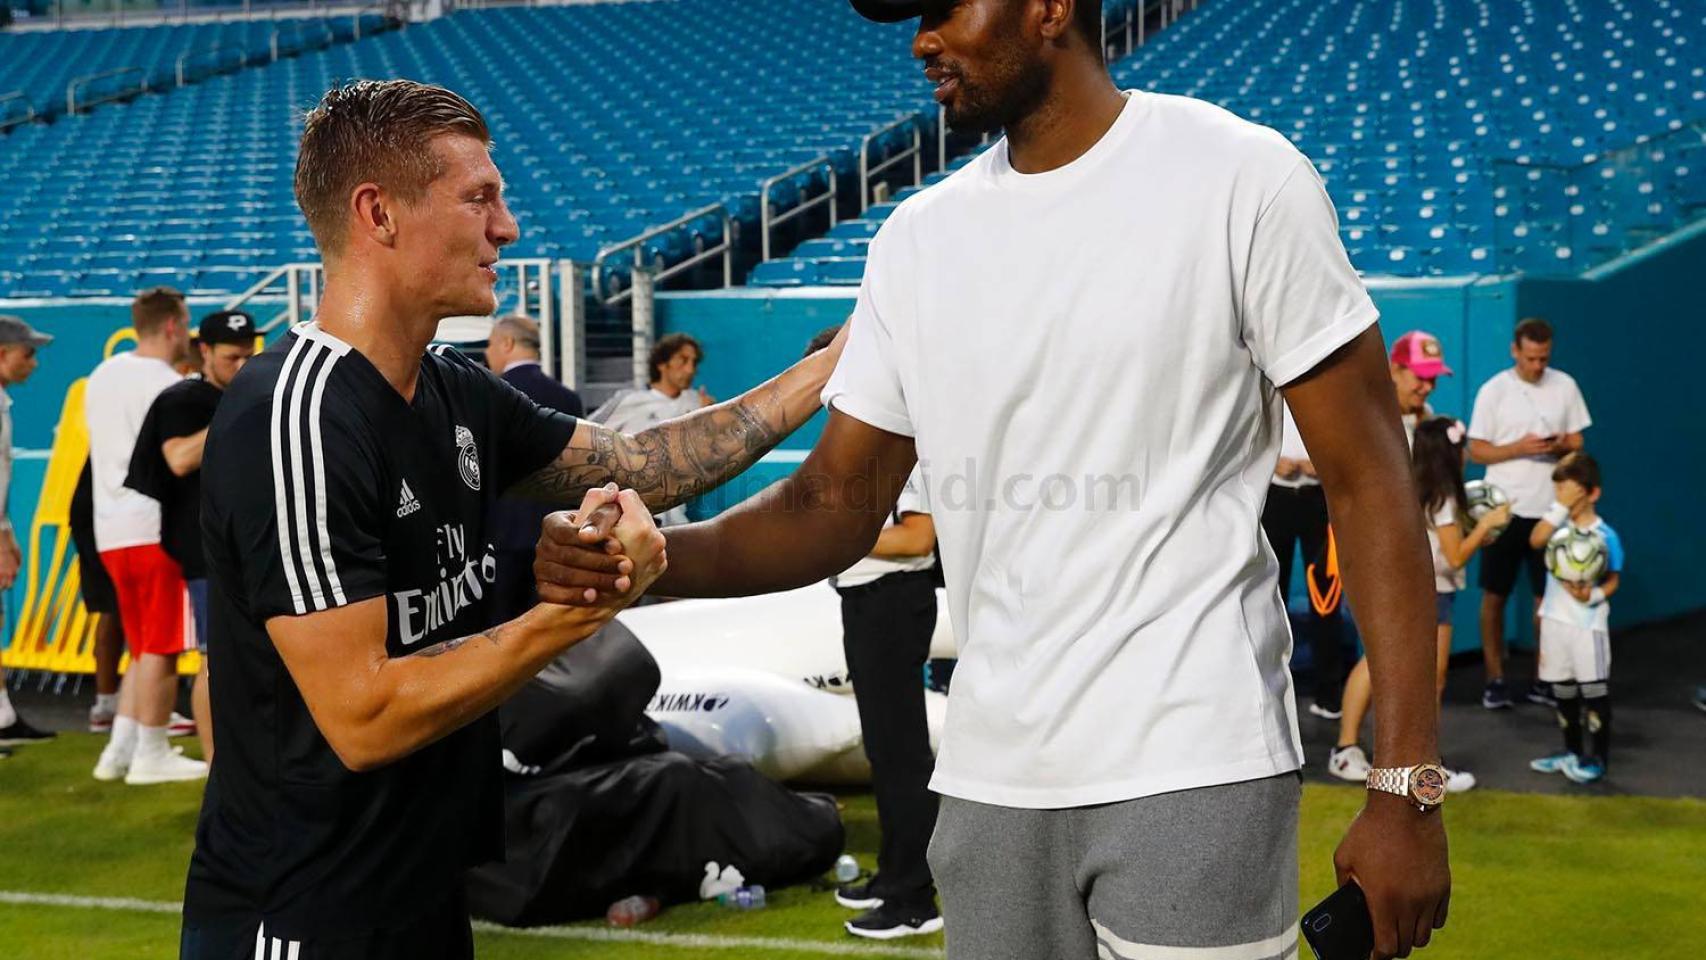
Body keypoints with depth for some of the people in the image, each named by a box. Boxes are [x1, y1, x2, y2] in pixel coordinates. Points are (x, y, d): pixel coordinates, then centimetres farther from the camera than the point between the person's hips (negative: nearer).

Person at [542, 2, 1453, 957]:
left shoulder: (1242, 180, -6)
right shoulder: (919, 238, 9)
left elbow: (1367, 477, -7)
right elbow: (838, 502, 9)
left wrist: (1406, 785, -13)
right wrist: (656, 557, -10)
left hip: (1192, 772, -5)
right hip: (990, 779, 5)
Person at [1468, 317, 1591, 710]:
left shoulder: (1565, 386, 3)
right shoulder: (1494, 390, -4)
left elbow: (1577, 445, 8)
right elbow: (1476, 451, -4)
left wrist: (1560, 447, -15)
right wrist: (1520, 448, -18)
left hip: (1549, 508, 2)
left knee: (1547, 596, 6)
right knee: (1494, 595, 3)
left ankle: (1544, 678, 16)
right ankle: (1495, 678, 12)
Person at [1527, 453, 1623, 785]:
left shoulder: (1605, 536, -11)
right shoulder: (1559, 524, -1)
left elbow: (1614, 579, -5)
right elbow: (1536, 540, -20)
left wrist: (1593, 595, -23)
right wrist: (1560, 506, -22)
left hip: (1588, 623, -5)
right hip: (1555, 619, 5)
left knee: (1594, 691, -1)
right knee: (1562, 690, 14)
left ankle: (1597, 759, 8)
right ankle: (1572, 752, 28)